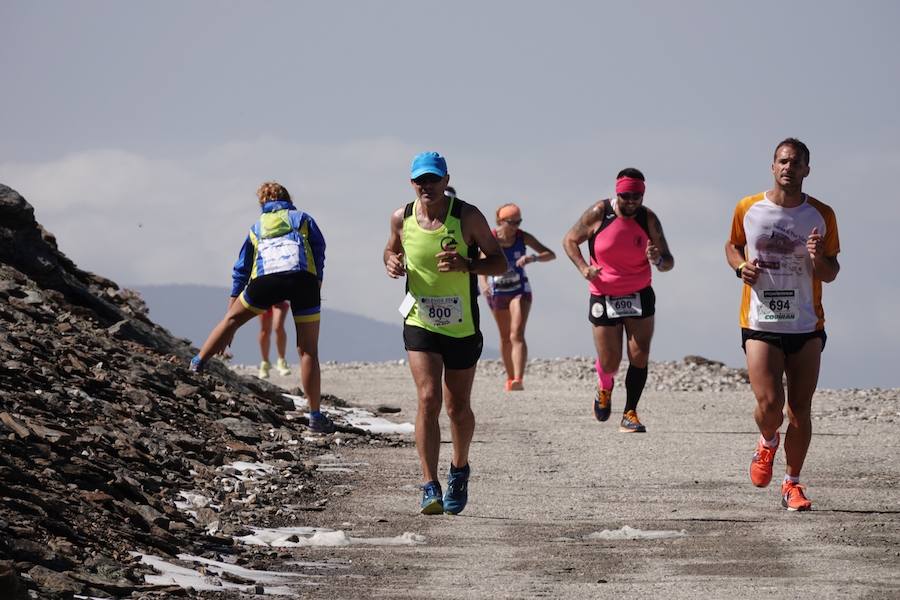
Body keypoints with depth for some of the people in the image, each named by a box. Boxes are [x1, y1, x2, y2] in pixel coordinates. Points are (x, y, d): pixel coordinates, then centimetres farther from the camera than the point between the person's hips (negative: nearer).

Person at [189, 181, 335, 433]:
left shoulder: (257, 227, 33)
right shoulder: (303, 219, 28)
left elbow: (241, 269, 36)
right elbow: (320, 251, 13)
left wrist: (233, 301, 42)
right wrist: (317, 287, 12)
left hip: (265, 279, 1)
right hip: (304, 278, -1)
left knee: (232, 319, 29)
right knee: (308, 351, 4)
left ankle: (197, 363, 27)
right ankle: (316, 416, 4)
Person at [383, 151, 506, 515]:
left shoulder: (467, 217, -9)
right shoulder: (402, 219, -1)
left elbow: (499, 263, -4)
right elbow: (392, 250, 20)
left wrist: (467, 265, -23)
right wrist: (391, 263, -5)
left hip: (462, 327, 0)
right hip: (420, 324, 0)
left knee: (458, 408, 11)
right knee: (428, 399, -17)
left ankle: (459, 470, 38)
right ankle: (429, 486, -17)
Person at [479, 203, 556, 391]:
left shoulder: (523, 237, -12)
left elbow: (550, 254, -12)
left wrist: (533, 258, -33)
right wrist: (483, 284, -45)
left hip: (520, 290, -1)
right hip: (497, 292, 1)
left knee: (517, 335, -16)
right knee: (505, 337, 13)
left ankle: (518, 380, -27)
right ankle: (510, 378, 28)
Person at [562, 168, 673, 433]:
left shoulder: (648, 219, -7)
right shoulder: (598, 214, -11)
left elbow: (669, 262, -4)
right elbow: (569, 241, 2)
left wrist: (658, 260, -29)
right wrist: (583, 268, -15)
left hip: (640, 296, 1)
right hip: (604, 297, -1)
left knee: (639, 356, -10)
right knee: (609, 364, 1)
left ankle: (629, 415, 0)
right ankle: (604, 388, 37)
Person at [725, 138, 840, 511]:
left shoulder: (821, 216, 2)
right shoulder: (748, 209, 2)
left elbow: (831, 274, 7)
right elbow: (732, 246, 20)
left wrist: (819, 259, -15)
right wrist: (741, 266, -2)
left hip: (807, 326, 1)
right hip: (760, 325, -1)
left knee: (800, 409, 2)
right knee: (769, 403, -14)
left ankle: (792, 484, 17)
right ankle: (768, 443, 21)